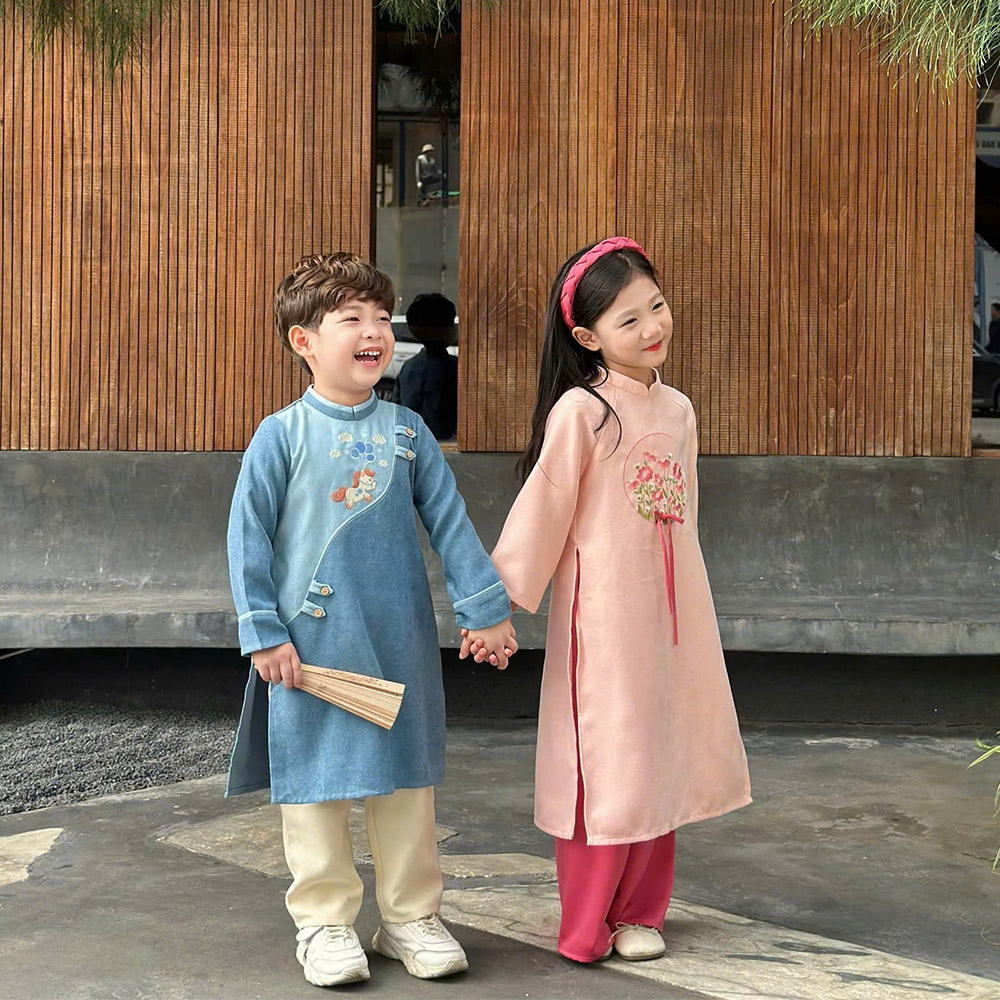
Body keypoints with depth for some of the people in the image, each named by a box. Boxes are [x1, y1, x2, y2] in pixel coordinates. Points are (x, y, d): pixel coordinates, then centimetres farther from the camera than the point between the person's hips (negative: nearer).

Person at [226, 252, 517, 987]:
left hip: (401, 642, 3)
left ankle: (411, 916, 23)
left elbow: (450, 521, 7)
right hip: (312, 642, -3)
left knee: (409, 775, 10)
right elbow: (249, 537, -4)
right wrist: (264, 634, -8)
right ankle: (325, 922, 18)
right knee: (317, 777, 4)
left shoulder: (407, 430, 4)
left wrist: (486, 609, 5)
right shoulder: (283, 435, -6)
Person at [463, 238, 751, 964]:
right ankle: (588, 926, 13)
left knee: (660, 761, 11)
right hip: (602, 619, -6)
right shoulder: (581, 411, -11)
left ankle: (639, 911, 24)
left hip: (672, 617, 6)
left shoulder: (678, 410, 8)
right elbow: (539, 514, -11)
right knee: (606, 767, 0)